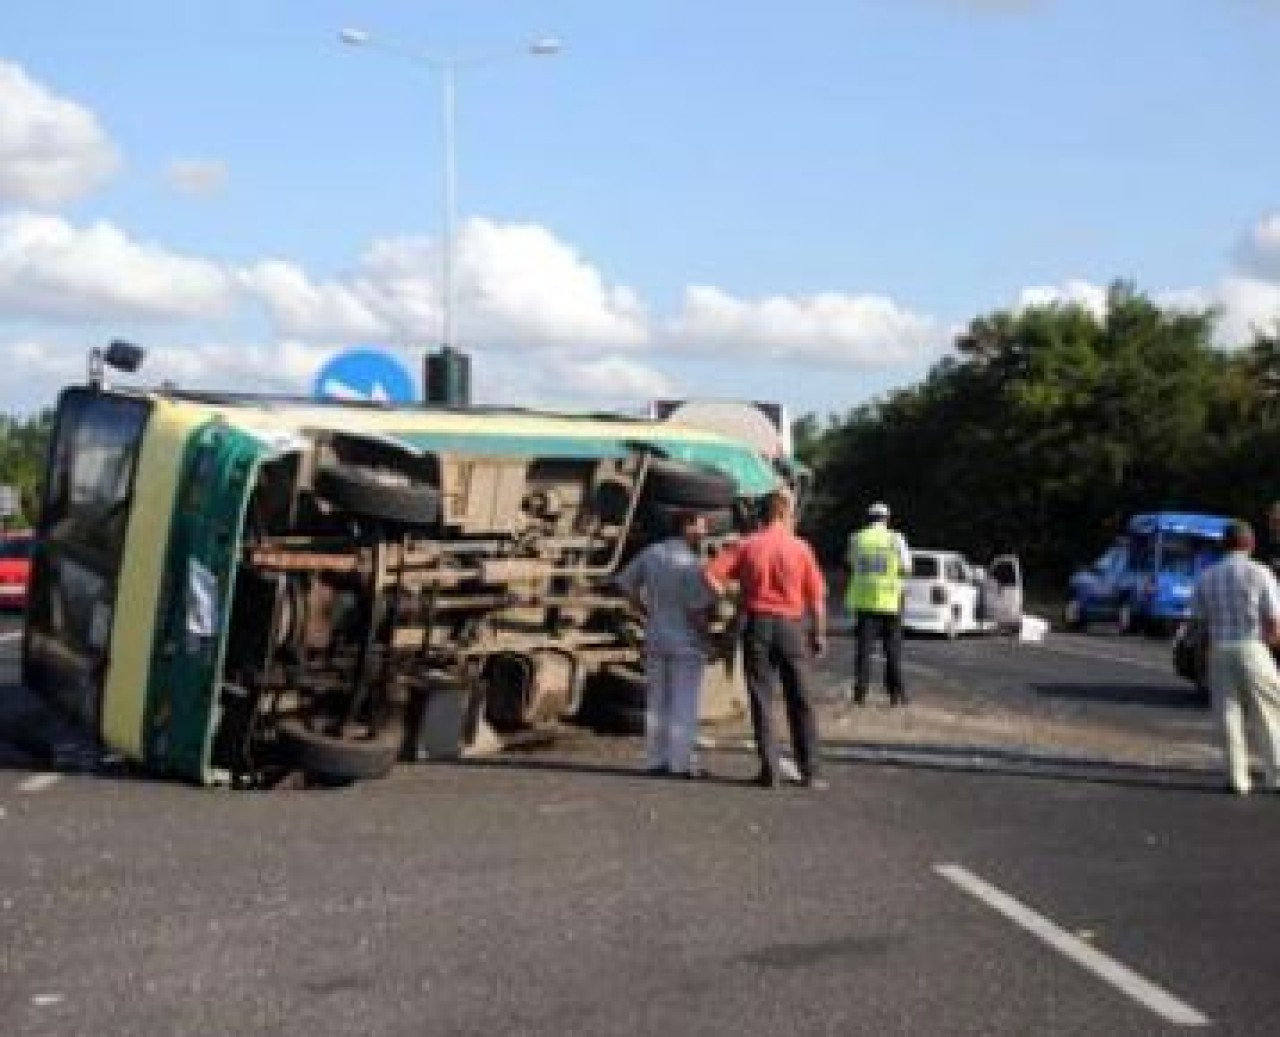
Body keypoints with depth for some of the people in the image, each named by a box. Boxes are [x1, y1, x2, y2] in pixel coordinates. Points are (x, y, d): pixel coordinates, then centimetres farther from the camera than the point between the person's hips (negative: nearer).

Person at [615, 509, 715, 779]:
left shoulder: (652, 553, 3)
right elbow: (699, 606, -22)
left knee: (657, 701, 13)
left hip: (656, 638, 6)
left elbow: (626, 583, 9)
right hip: (687, 641, -6)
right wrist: (704, 629, -6)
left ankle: (655, 759, 16)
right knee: (684, 703, 1)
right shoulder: (691, 563, -18)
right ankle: (681, 762, 2)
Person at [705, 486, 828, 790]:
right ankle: (810, 772, 10)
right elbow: (816, 596, -3)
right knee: (800, 703, 8)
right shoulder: (800, 548, -2)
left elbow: (711, 574, -11)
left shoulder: (746, 546, -1)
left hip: (757, 624, 0)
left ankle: (770, 770, 4)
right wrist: (819, 634, 5)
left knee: (762, 702, 5)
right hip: (792, 625, 0)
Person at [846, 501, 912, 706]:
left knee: (863, 648, 3)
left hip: (864, 600, 1)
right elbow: (906, 568, 1)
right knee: (892, 650, 7)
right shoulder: (896, 539, -3)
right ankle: (896, 693, 7)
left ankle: (860, 692, -1)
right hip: (889, 601, -1)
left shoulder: (856, 539, 2)